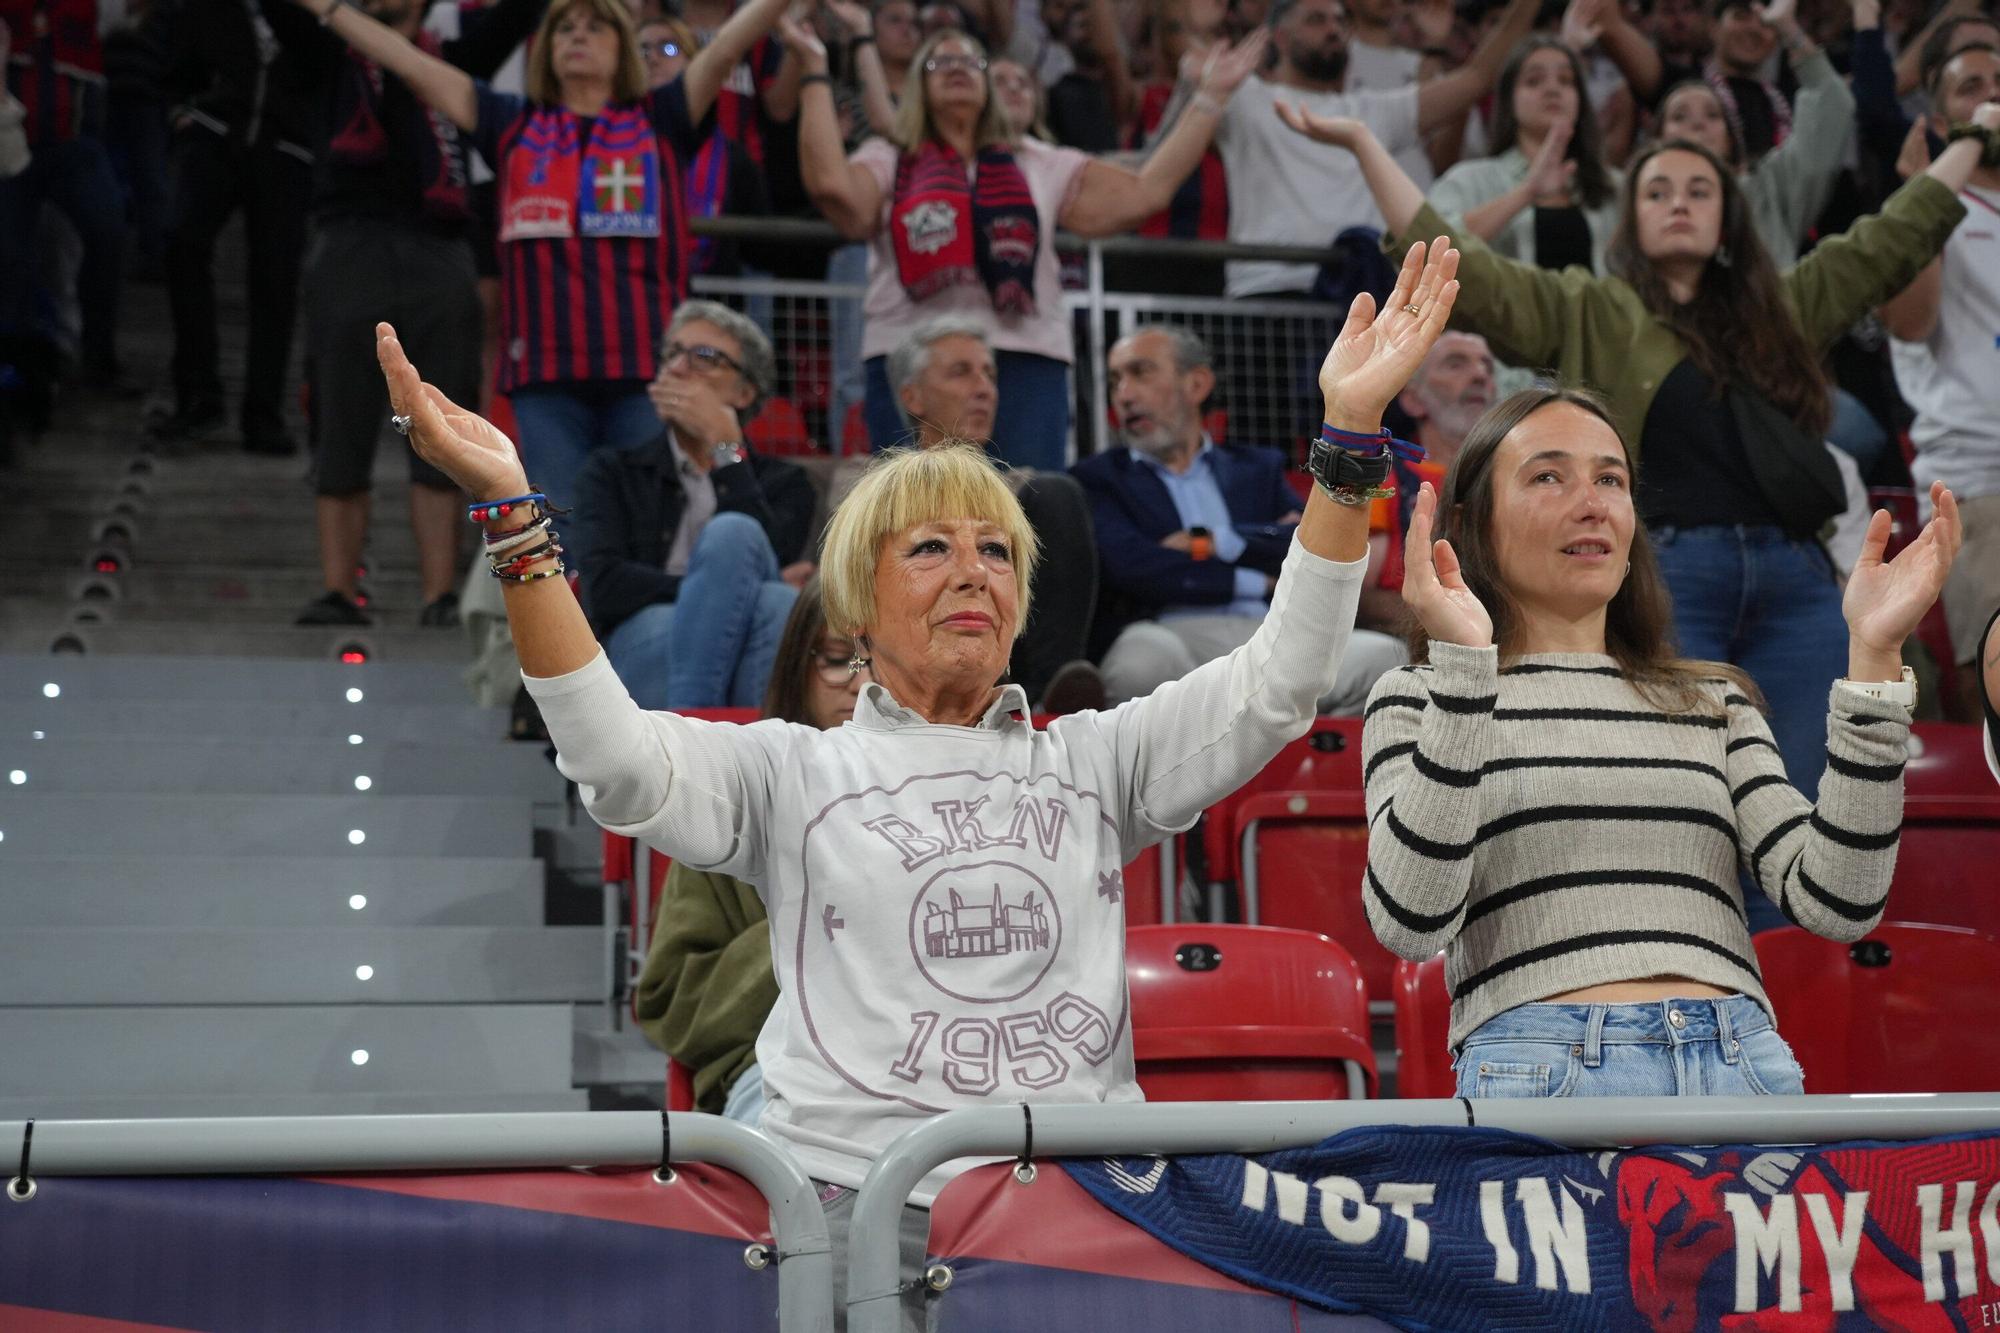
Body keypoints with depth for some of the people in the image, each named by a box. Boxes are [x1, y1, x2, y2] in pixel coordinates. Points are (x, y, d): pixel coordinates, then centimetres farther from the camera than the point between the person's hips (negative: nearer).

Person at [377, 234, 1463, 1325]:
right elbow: (618, 765, -5)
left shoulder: (1090, 761, 19)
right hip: (855, 1197, -2)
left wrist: (1348, 439, 1)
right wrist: (515, 521, -13)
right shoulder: (795, 772, 12)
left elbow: (1276, 685, 8)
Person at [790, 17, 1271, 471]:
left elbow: (1144, 192, 14)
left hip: (1027, 362, 2)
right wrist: (816, 71, -4)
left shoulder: (1040, 166, 19)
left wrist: (1210, 98, 14)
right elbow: (832, 184, -7)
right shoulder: (889, 164, 13)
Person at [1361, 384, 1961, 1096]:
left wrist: (1874, 654, -1)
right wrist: (1461, 664, -16)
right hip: (1543, 1066, -3)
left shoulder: (1712, 701, 18)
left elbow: (1835, 903, 4)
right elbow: (1410, 922, -10)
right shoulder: (1418, 697, 8)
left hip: (1745, 1064, 3)